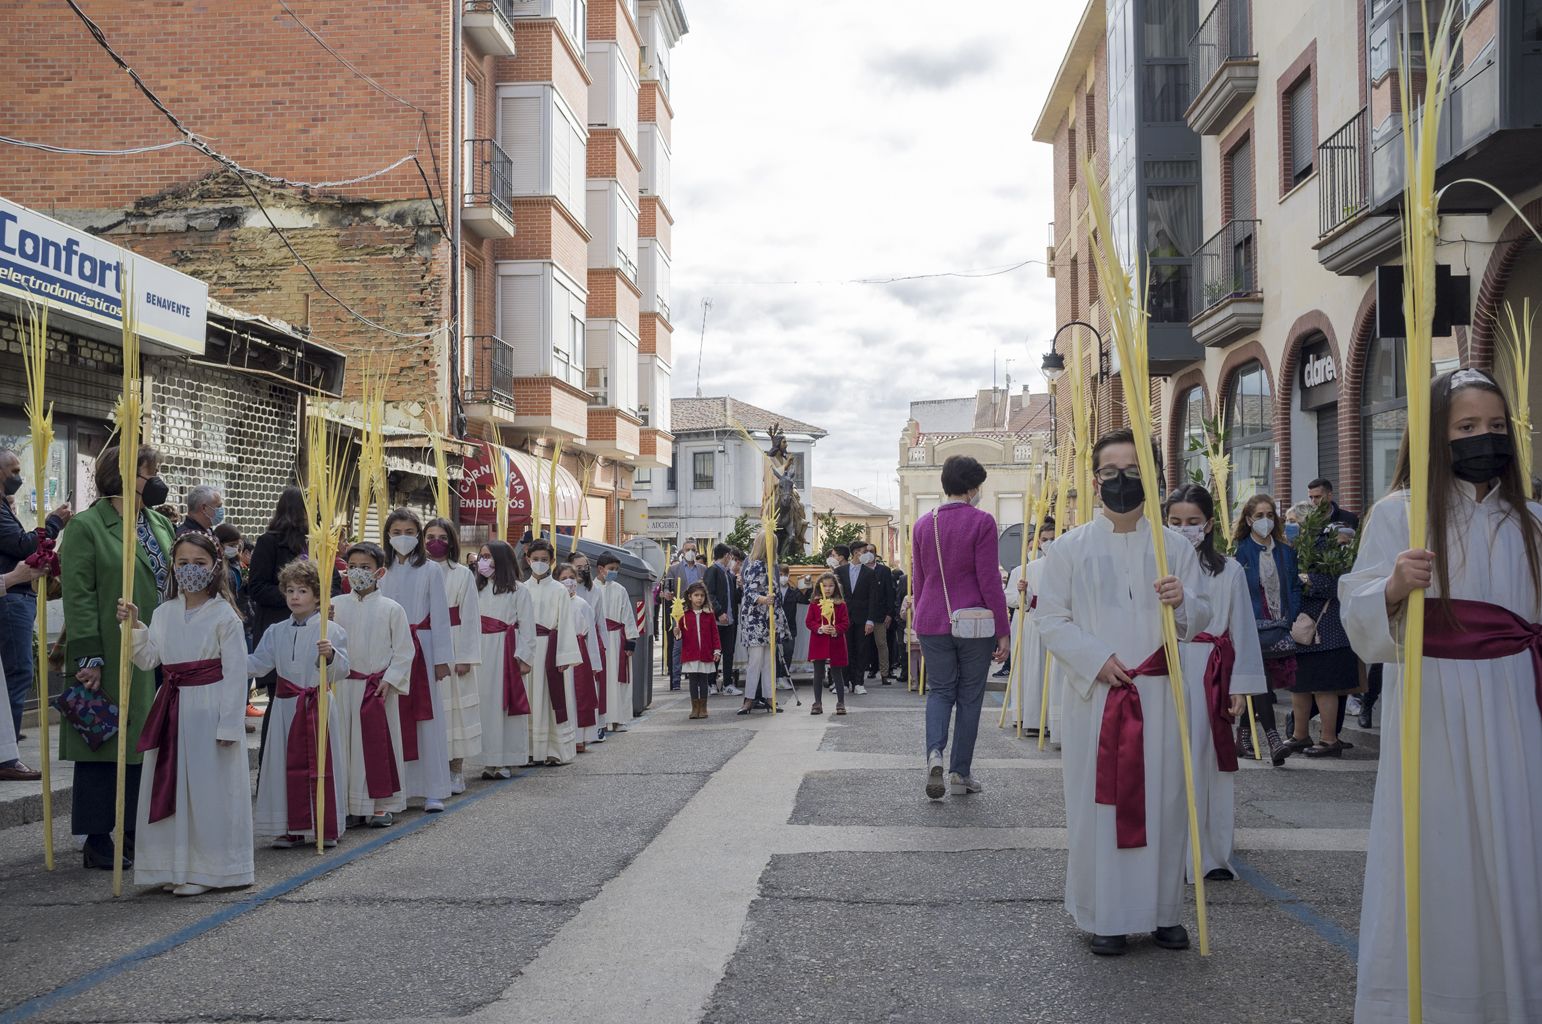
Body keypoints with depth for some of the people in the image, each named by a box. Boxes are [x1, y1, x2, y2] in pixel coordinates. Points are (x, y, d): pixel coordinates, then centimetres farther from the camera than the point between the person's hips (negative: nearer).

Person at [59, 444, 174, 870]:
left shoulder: (161, 525, 14)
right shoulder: (86, 527, -7)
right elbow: (78, 597, -12)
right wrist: (88, 658, -17)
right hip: (112, 660, -6)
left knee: (144, 743, 8)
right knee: (104, 742, 1)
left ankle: (135, 832, 17)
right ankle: (97, 841, 10)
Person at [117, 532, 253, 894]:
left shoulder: (225, 615, -8)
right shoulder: (164, 613, 9)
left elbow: (235, 673, -10)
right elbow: (148, 659, 8)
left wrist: (229, 725, -14)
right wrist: (133, 626, -6)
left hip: (209, 710, -6)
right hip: (172, 708, 6)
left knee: (208, 790, -1)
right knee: (169, 788, 9)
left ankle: (206, 869, 9)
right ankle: (175, 867, 21)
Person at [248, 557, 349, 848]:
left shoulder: (332, 630, -6)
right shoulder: (276, 632, 9)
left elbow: (341, 672, -10)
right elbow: (258, 664, 8)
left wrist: (330, 655, -29)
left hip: (320, 706, -4)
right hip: (286, 706, 4)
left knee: (321, 765, 1)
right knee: (287, 766, 7)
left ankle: (326, 828, 12)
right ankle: (292, 828, 17)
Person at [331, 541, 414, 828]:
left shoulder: (391, 609, -2)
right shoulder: (336, 606, 4)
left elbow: (404, 650, -1)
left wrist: (389, 680, -9)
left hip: (380, 686, -2)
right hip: (346, 685, 2)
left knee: (380, 743, 2)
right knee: (348, 743, 5)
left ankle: (383, 805, 11)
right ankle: (353, 805, 15)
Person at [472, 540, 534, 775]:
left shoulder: (518, 591, 0)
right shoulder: (477, 589, 14)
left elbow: (527, 627, -4)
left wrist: (524, 657, -11)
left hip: (507, 652, -4)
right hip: (482, 652, 4)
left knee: (507, 702, -2)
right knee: (485, 703, 3)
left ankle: (507, 761, 3)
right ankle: (489, 761, 9)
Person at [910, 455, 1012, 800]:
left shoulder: (922, 524, 7)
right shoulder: (981, 521, -8)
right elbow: (990, 580, -10)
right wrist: (1003, 631, -5)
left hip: (932, 622, 4)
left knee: (939, 690, 13)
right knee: (969, 695, 8)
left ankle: (934, 752, -12)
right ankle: (961, 773, 13)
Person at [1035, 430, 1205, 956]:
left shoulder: (1174, 546, 8)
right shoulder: (1071, 548, 4)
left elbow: (1200, 618, 9)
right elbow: (1051, 619, 2)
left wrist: (1181, 604, -14)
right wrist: (1096, 659, -11)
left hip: (1159, 694, 2)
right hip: (1095, 693, -1)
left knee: (1163, 799, 4)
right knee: (1098, 801, 0)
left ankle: (1162, 911, 17)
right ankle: (1106, 916, 9)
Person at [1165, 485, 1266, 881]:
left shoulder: (1229, 571, 5)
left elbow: (1242, 631, 6)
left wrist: (1240, 687, 2)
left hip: (1211, 675, 1)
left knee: (1211, 761, 4)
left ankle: (1213, 854, 14)